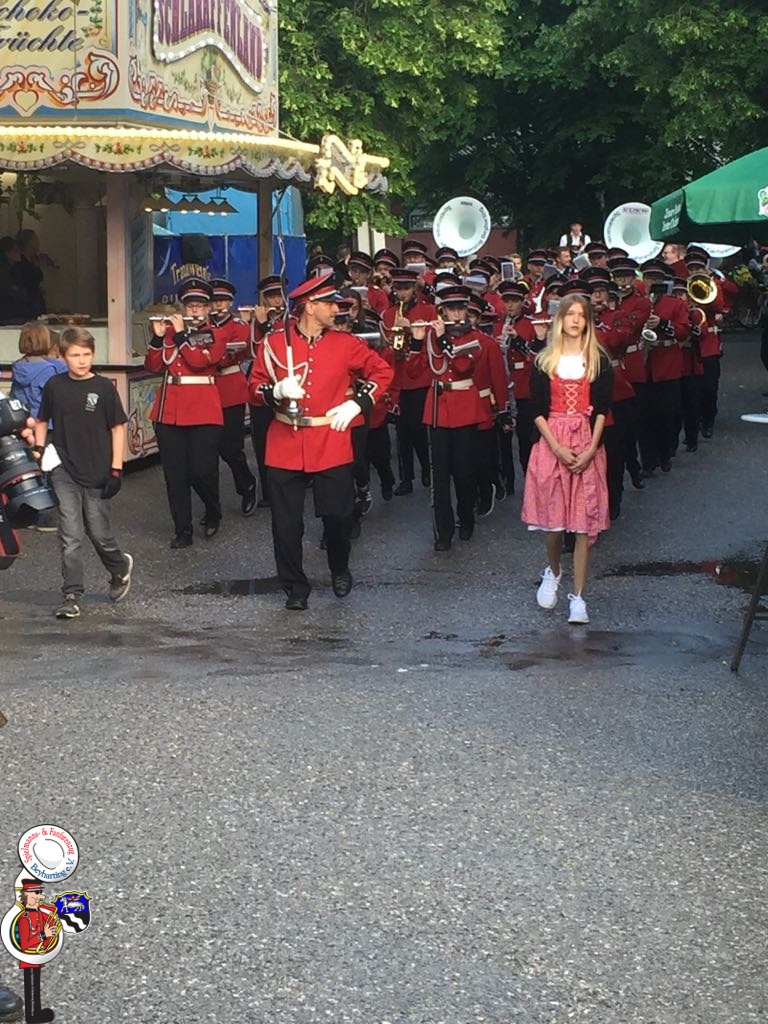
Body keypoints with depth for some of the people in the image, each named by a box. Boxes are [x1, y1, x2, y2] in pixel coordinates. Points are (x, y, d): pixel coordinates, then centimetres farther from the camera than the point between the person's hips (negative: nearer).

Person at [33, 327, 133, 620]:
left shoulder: (104, 387, -6)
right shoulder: (55, 386, 1)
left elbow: (118, 428, -1)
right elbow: (42, 421, 15)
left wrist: (116, 469, -5)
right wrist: (39, 447, -1)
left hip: (97, 474, -1)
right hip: (65, 473, 1)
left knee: (99, 533, 8)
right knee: (71, 536, -5)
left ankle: (120, 567, 38)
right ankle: (72, 596, -1)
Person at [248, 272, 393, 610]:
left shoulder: (345, 344, 1)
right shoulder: (274, 342, -1)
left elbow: (382, 372, 10)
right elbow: (255, 386, 4)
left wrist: (356, 404, 0)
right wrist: (277, 390, -17)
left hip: (332, 446, 1)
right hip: (285, 446, -1)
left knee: (337, 514, 7)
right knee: (287, 522, 1)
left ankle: (340, 570, 34)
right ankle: (295, 587, 15)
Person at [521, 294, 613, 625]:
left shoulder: (599, 360, 4)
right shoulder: (544, 361, 4)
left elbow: (602, 409, 1)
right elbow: (537, 409, 1)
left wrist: (590, 450, -10)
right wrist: (557, 447, -11)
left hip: (587, 445, 0)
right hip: (552, 442, 0)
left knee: (585, 521, -3)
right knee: (553, 515, 0)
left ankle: (578, 596, 0)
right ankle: (552, 572, 30)